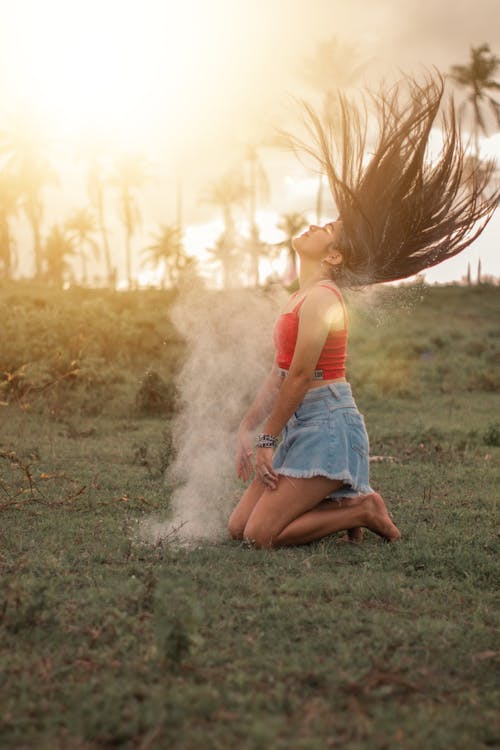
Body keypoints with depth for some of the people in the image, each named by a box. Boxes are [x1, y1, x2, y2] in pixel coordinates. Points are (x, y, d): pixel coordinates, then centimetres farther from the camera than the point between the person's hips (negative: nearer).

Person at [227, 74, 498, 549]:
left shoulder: (321, 299, -15)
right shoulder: (301, 297, 15)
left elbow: (300, 376, -17)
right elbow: (278, 374, 16)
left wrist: (267, 440, -11)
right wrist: (246, 430, 12)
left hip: (327, 428, -9)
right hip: (300, 426, 9)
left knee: (262, 535, -14)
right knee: (238, 528, 7)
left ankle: (361, 510, 2)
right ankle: (344, 502, 15)